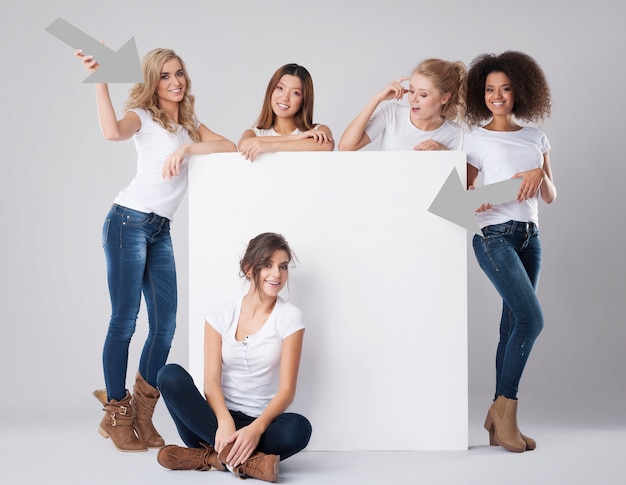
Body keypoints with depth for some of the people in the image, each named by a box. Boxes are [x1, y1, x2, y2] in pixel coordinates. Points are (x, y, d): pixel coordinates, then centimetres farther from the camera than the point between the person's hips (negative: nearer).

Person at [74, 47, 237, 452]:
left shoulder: (189, 123, 18)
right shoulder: (143, 116, 0)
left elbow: (229, 146, 1)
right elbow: (113, 131, -24)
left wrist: (187, 147, -12)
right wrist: (101, 81, -28)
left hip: (161, 231, 7)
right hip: (130, 221, -6)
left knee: (165, 324, 3)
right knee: (124, 321, -5)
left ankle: (142, 414, 15)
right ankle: (116, 414, 5)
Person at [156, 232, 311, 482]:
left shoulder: (289, 317, -3)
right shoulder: (221, 315, 3)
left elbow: (286, 389, -10)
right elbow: (211, 380, -7)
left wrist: (257, 428, -28)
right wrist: (224, 421, -28)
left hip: (261, 422, -2)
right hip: (216, 421, 2)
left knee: (299, 427, -34)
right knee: (170, 374, -24)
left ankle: (208, 457, -24)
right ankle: (245, 459, -32)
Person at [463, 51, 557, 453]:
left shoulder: (535, 136, 14)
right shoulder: (477, 140, 3)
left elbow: (551, 197, 12)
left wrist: (540, 175, -9)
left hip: (529, 235, 5)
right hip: (495, 235, -5)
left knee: (514, 324, 3)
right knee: (531, 319, -16)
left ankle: (499, 420, 8)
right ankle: (506, 409, -2)